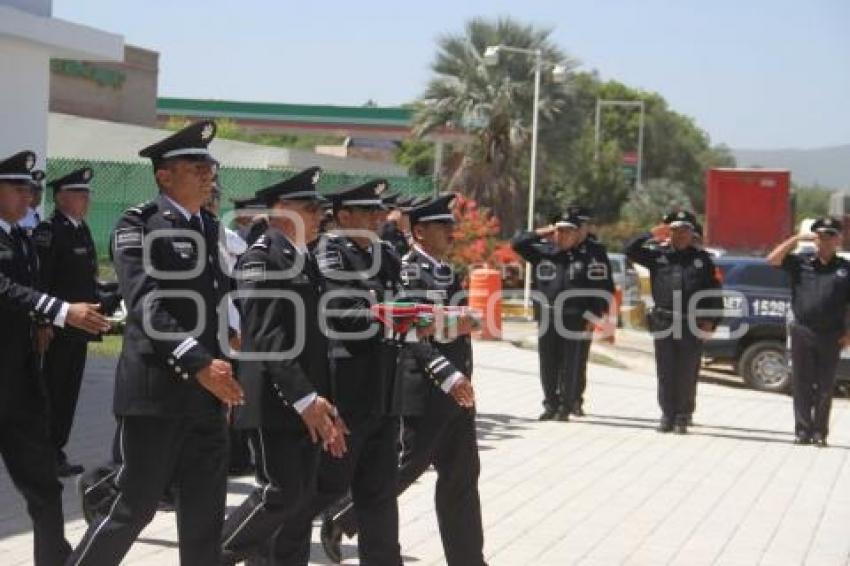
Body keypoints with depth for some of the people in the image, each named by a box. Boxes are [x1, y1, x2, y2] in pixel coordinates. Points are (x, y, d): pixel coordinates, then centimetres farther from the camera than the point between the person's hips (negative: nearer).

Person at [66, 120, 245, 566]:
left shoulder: (211, 228, 14)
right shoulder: (137, 225, -7)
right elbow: (146, 304, -19)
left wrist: (220, 370, 11)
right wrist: (198, 363, -27)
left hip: (206, 394, 7)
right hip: (155, 391, -7)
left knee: (205, 514, 8)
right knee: (134, 508, -2)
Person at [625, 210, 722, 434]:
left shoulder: (702, 259, 9)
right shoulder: (658, 255, 9)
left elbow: (714, 292, 8)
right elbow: (630, 250, 2)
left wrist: (710, 321, -1)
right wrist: (652, 236, -3)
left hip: (692, 325, -1)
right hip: (664, 323, 1)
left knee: (687, 374, 1)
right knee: (666, 373, 4)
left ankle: (683, 416, 11)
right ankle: (668, 415, 13)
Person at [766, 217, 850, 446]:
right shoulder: (801, 263, 7)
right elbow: (773, 259, -4)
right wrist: (797, 238, -9)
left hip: (830, 336, 0)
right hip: (802, 332, 1)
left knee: (825, 387, 4)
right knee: (802, 384, 3)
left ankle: (820, 432, 10)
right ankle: (803, 430, 8)